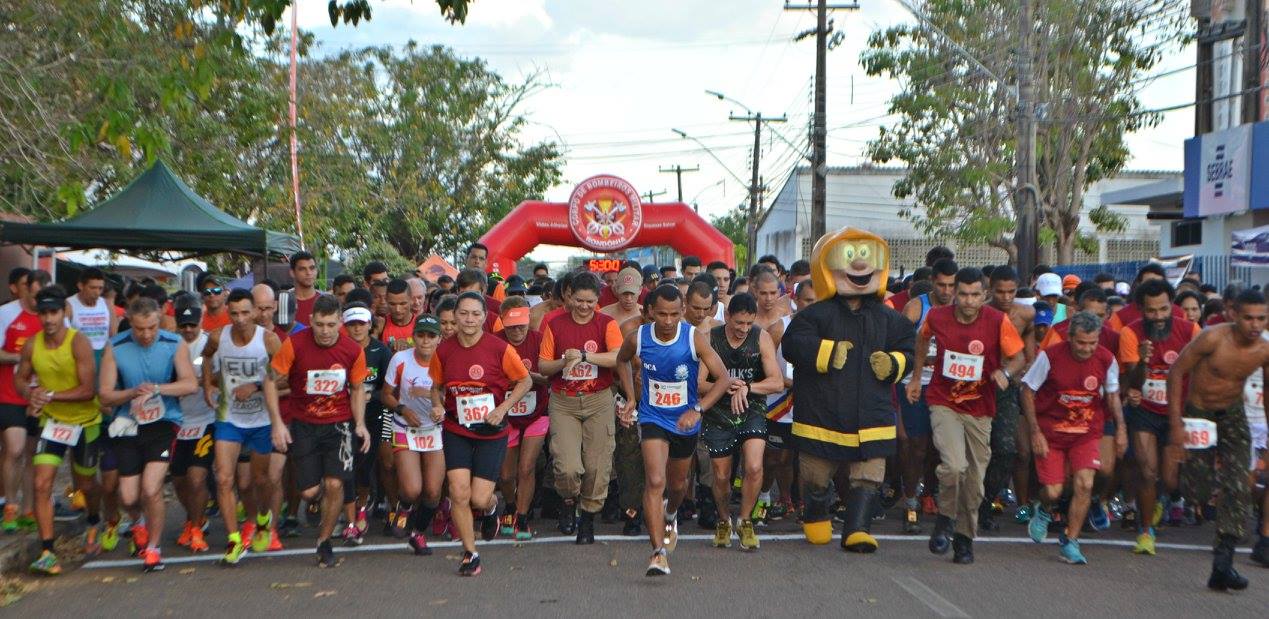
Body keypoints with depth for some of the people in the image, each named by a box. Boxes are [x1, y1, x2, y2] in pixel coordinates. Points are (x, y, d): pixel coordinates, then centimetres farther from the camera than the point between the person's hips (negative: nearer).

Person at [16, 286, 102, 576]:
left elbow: (88, 390, -23)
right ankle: (46, 551, -5)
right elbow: (20, 378, 9)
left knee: (85, 484, 15)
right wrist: (30, 393, -12)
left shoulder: (79, 343, -20)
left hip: (85, 421, -3)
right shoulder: (32, 345, -6)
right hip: (52, 420, 3)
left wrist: (51, 395, -30)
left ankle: (94, 523, 47)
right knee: (42, 484, -11)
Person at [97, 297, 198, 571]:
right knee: (128, 497, 2)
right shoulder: (115, 348, -4)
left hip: (163, 424, -2)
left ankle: (153, 547, 8)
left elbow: (190, 384, -13)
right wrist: (134, 392, -22)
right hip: (128, 426, 2)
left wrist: (156, 389, -27)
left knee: (151, 488, -15)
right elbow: (105, 395, -3)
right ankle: (139, 521, 40)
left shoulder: (175, 344, -5)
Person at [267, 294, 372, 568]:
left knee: (334, 484, -12)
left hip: (339, 424, 0)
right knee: (310, 491, -3)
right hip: (303, 425, 0)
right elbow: (271, 381, -6)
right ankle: (323, 502, 36)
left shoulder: (353, 350, -9)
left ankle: (324, 541, 11)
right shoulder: (294, 344, -14)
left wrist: (360, 424, -6)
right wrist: (277, 423, -11)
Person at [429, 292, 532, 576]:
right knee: (459, 492, -8)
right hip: (456, 431, 2)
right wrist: (438, 405, -8)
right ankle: (470, 553, 13)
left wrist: (502, 409, -13)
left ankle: (491, 505, 36)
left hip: (492, 433, -2)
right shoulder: (444, 350, -3)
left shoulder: (499, 348, -12)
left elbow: (525, 381, -2)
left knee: (479, 498, -4)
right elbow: (437, 386, 13)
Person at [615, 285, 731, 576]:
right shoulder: (638, 339, -14)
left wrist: (697, 409, -32)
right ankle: (659, 552, -19)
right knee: (655, 482, -20)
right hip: (652, 418, -1)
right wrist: (631, 397, 3)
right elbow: (622, 360, 11)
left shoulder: (695, 338, -19)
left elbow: (723, 379, -20)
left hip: (685, 421, 1)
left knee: (677, 483, 20)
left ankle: (670, 516, 55)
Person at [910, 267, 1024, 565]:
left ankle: (965, 537, 29)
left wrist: (1005, 372, -22)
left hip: (980, 409, 1)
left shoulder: (998, 321, -12)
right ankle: (945, 518, 4)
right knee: (954, 465, -23)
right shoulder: (937, 317, -8)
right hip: (943, 403, -1)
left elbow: (1018, 356, 0)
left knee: (974, 480, 8)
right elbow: (922, 339, 15)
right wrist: (916, 378, 19)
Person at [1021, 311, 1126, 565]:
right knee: (1053, 491, -6)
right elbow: (1027, 391, -8)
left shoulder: (1107, 360, -8)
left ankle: (1070, 541, 5)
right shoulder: (1050, 356, -16)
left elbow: (1112, 394, 10)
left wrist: (1120, 428, 3)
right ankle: (1043, 512, 33)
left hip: (1087, 432, 2)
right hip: (1050, 432, -2)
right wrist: (1035, 432, -11)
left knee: (1084, 484, -14)